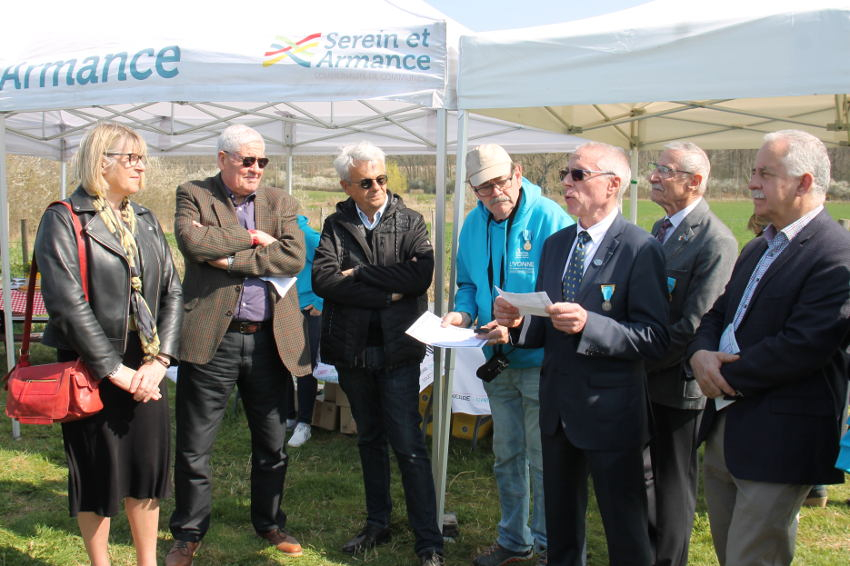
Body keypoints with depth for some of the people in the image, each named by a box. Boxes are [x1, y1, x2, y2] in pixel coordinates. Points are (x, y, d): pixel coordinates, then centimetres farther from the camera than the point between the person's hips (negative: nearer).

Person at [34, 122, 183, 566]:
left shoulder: (145, 222, 10)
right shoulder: (64, 220, -7)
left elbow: (172, 292, 7)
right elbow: (67, 304, -16)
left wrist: (159, 360, -6)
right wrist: (115, 370, -17)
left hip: (144, 370, 5)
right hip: (92, 373, -5)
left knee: (147, 467, 11)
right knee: (98, 476, 8)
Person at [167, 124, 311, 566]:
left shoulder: (279, 202, 9)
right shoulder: (193, 195, 3)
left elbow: (295, 256, -7)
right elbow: (193, 241, -18)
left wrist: (231, 259, -13)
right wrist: (251, 238, -10)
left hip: (269, 340, 3)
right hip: (212, 339, -3)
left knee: (272, 443, 14)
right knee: (194, 446, 6)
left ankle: (270, 523, 34)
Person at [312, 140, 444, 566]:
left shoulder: (411, 222, 1)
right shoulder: (336, 225, 5)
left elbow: (420, 275, -16)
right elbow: (322, 280, -11)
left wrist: (359, 273, -12)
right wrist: (386, 295, -14)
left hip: (397, 349, -3)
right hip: (352, 351, 3)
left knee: (409, 446, -4)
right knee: (370, 440, 16)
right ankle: (377, 524, 30)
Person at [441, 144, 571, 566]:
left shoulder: (550, 218, -16)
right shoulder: (473, 225, 5)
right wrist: (462, 313, -6)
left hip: (540, 360, -7)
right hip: (497, 359, 7)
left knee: (543, 460, 3)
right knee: (506, 456, 18)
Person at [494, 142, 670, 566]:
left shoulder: (640, 249, -14)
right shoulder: (555, 244, 9)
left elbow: (655, 339, -19)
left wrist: (588, 324, -30)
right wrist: (518, 321, -9)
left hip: (610, 414, -7)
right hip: (557, 406, 7)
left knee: (626, 532, 9)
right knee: (560, 525, 23)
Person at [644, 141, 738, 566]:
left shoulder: (717, 241, -19)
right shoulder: (661, 229, 9)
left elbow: (694, 327, -23)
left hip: (676, 383, -8)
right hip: (643, 376, 8)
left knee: (672, 482, 8)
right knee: (641, 470, 20)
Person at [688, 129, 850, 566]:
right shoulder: (758, 248, 15)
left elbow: (804, 346, -24)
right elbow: (718, 313, 16)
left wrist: (726, 374, -14)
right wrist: (701, 354, -6)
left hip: (777, 443, -9)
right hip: (723, 430, 9)